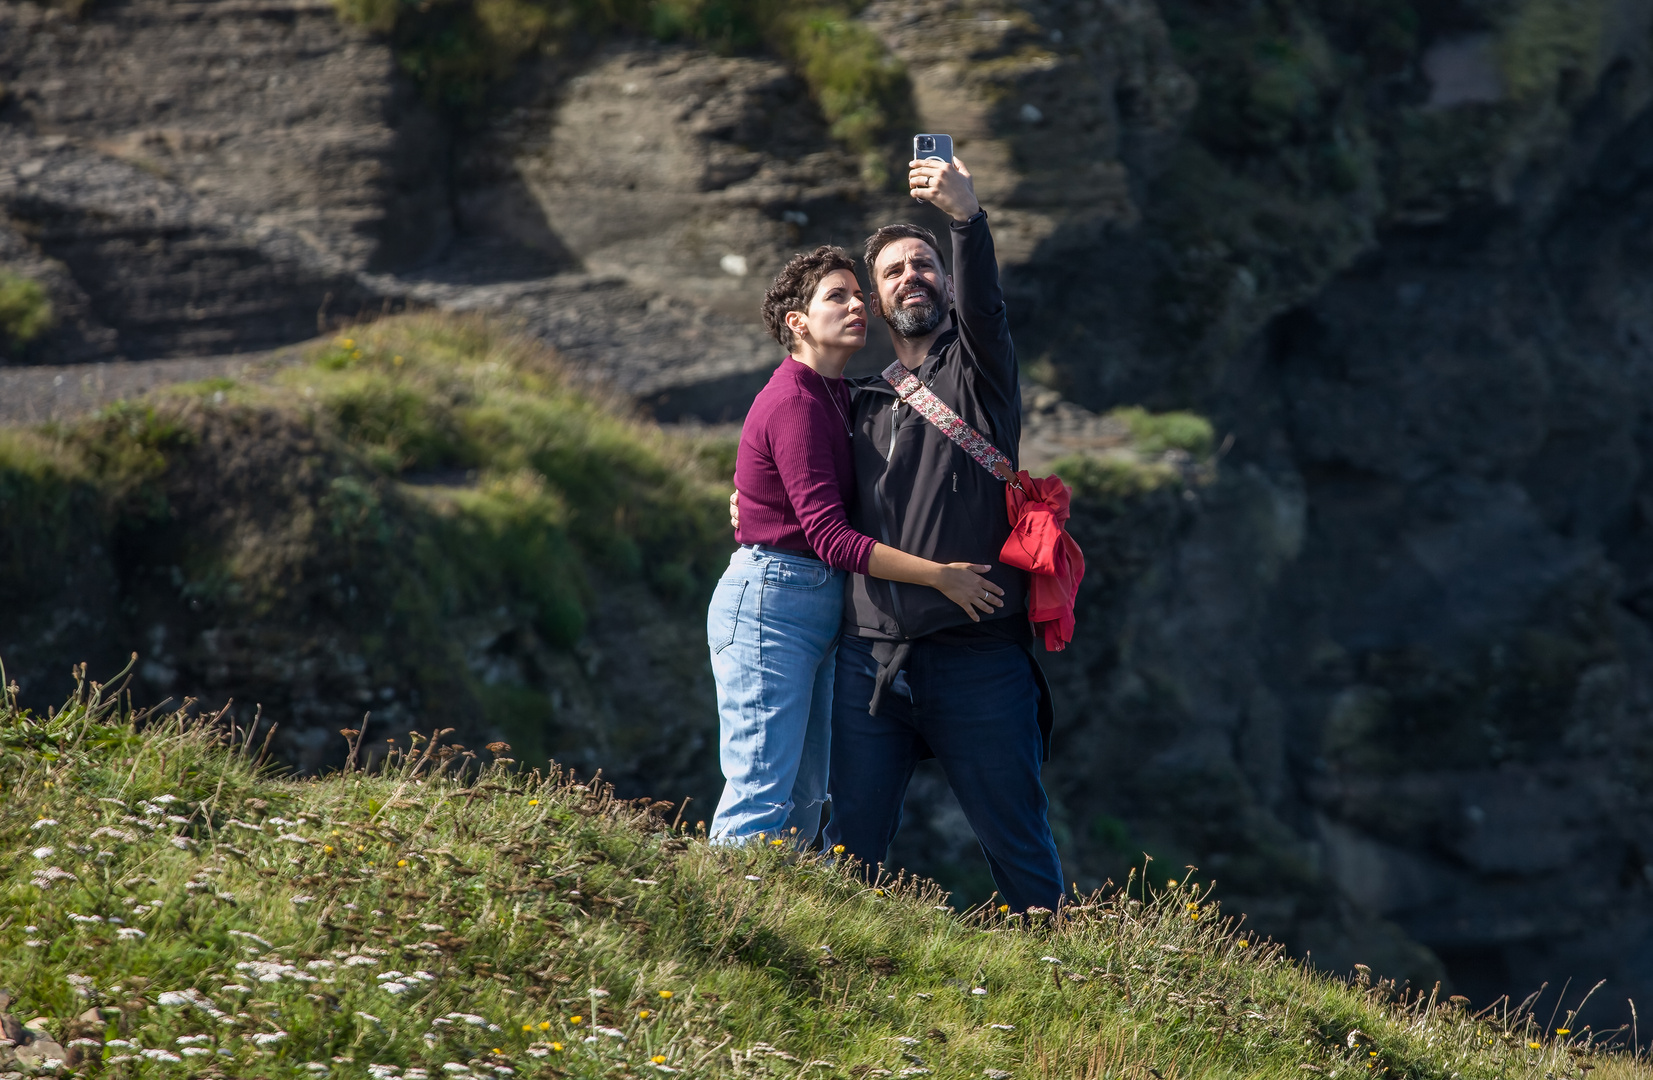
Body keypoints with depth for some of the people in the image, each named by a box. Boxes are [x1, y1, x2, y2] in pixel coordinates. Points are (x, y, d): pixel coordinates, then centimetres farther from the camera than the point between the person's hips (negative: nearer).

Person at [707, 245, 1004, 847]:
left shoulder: (836, 397, 17)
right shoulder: (793, 405, -15)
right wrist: (939, 575, -22)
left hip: (820, 609, 10)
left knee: (805, 799, 8)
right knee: (762, 799, -14)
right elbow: (829, 536, -23)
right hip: (770, 600, -10)